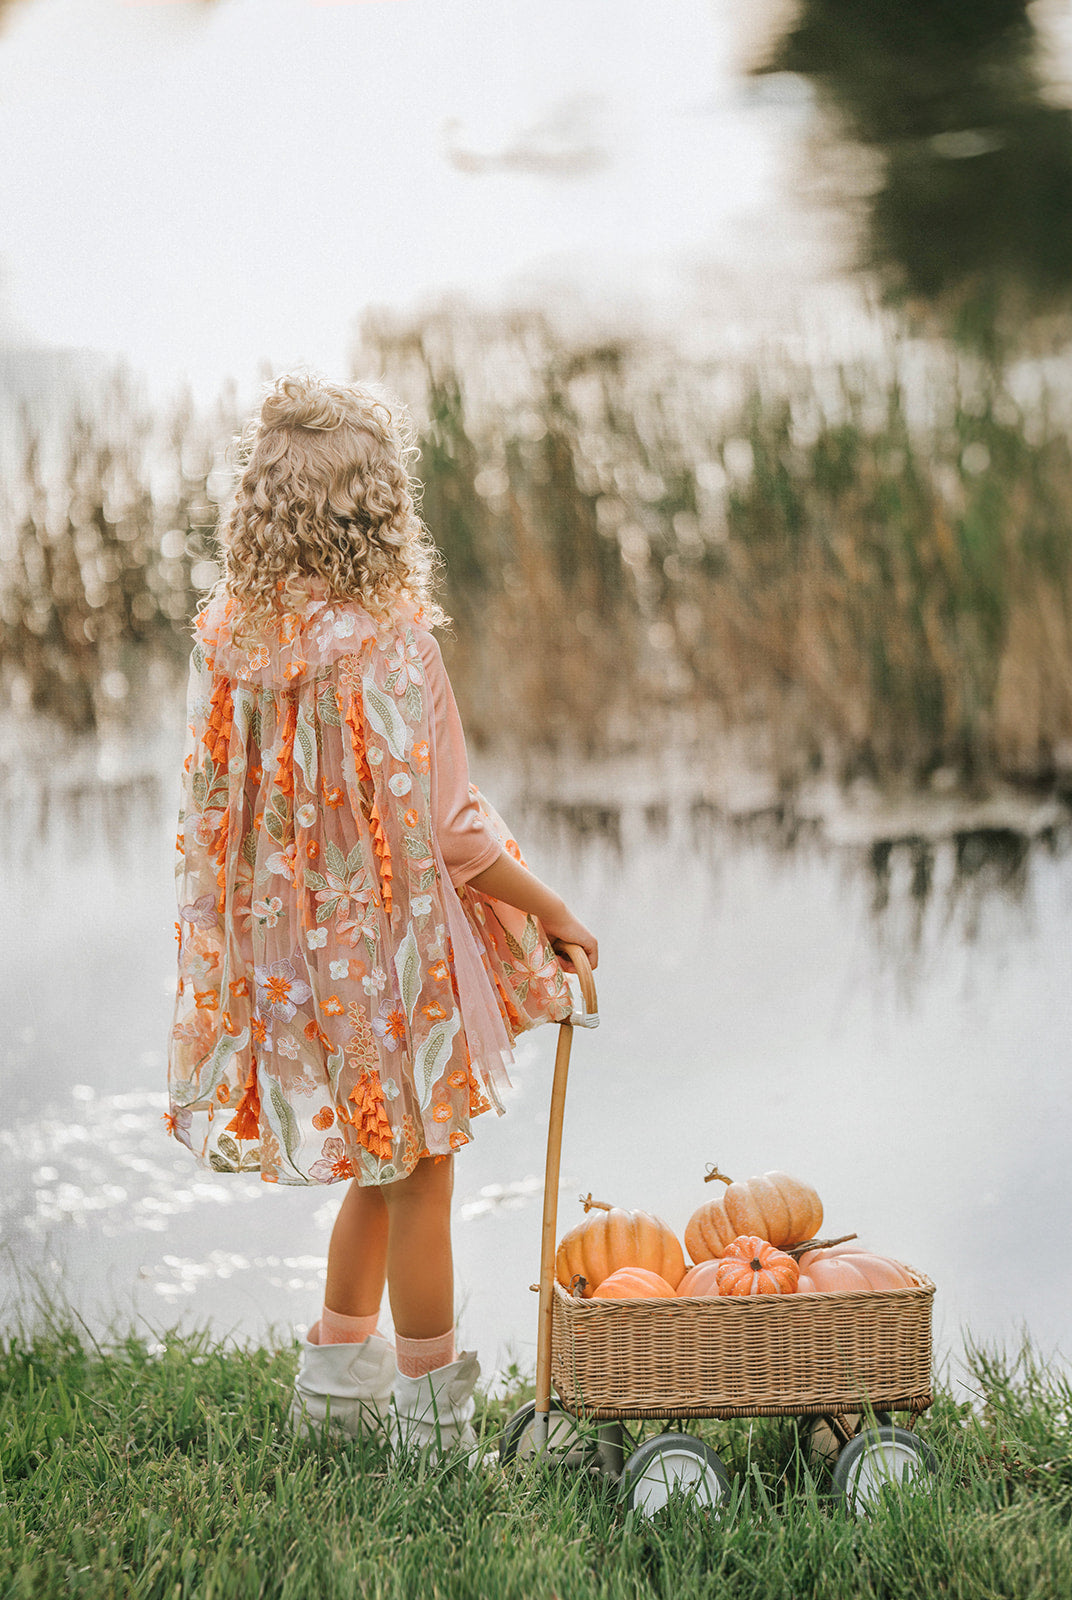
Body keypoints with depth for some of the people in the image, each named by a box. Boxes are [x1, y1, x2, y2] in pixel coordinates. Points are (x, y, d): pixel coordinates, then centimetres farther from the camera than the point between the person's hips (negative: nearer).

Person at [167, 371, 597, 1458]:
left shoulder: (229, 627, -3)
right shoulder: (382, 643, -23)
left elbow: (221, 800, 4)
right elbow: (439, 827, -19)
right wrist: (549, 910, -5)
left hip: (287, 947, 7)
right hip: (387, 943, -7)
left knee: (383, 1168, 23)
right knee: (418, 1176, 8)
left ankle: (337, 1374, 33)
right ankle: (432, 1422, 19)